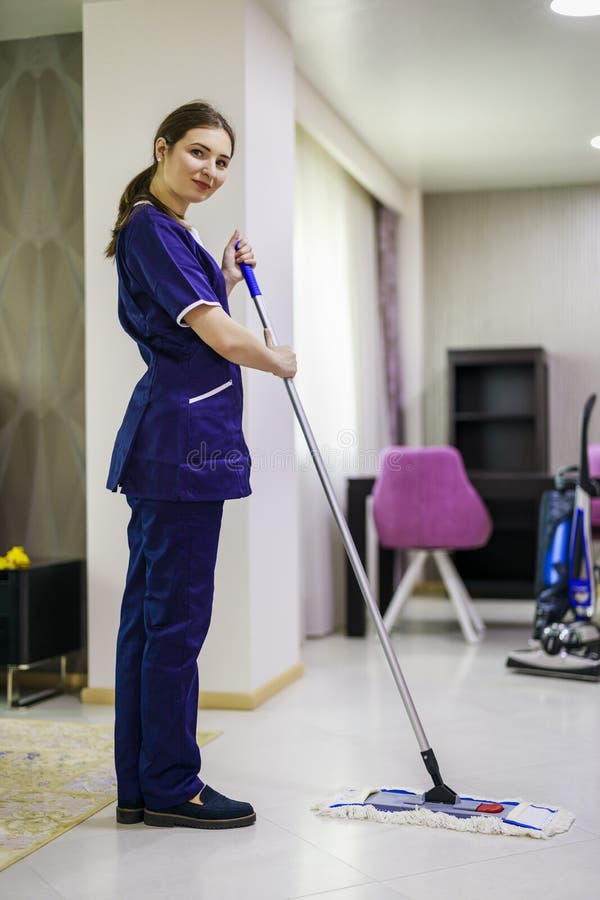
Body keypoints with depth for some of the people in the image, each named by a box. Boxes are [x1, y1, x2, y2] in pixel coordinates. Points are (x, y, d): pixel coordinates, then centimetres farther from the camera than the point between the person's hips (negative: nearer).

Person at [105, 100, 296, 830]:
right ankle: (170, 786, 9)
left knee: (149, 611, 11)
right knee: (176, 615, -3)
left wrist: (226, 278, 17)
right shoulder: (151, 229, -12)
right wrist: (279, 359, 0)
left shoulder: (168, 232, 19)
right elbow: (223, 339, -17)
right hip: (182, 440, -10)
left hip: (164, 441, 10)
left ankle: (140, 785, 20)